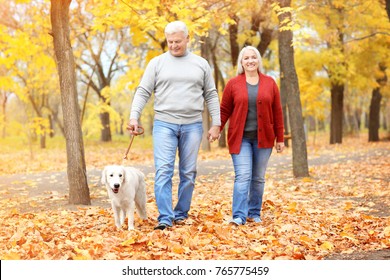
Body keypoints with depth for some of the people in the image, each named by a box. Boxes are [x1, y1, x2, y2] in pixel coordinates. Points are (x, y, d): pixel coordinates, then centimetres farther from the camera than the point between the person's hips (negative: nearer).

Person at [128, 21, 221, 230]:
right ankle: (165, 218, -10)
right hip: (164, 124, -1)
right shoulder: (157, 63, 5)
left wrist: (216, 124, 3)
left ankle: (181, 214, 17)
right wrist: (134, 117, -10)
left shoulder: (201, 64, 9)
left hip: (192, 125, 2)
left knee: (188, 173, 5)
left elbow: (211, 96, 10)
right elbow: (143, 92, 2)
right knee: (163, 171, -10)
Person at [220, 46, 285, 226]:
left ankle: (254, 213, 18)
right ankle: (239, 216, -12)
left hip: (263, 138, 2)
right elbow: (224, 110, 4)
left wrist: (280, 138, 7)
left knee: (258, 178, 7)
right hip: (240, 138, -2)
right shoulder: (233, 84, 2)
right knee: (242, 176, -11)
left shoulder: (270, 83, 7)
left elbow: (277, 112, 8)